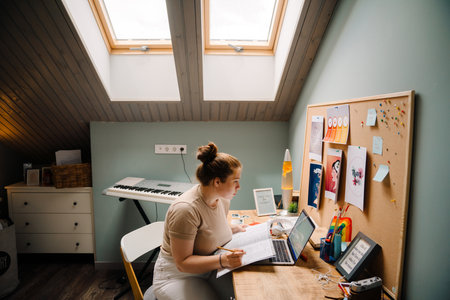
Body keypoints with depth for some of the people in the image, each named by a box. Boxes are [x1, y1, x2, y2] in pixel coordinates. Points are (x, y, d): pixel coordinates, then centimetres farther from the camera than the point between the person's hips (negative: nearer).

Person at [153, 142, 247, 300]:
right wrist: (223, 260, -33)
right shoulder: (186, 209, -27)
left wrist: (233, 228, -3)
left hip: (209, 268, 6)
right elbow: (182, 263, -23)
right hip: (177, 276, -6)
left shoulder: (223, 199, -3)